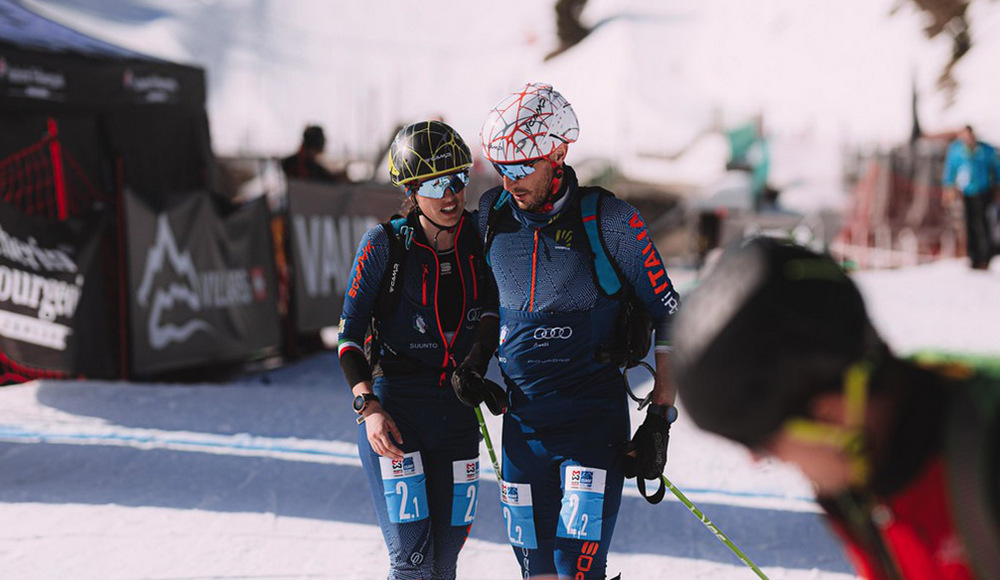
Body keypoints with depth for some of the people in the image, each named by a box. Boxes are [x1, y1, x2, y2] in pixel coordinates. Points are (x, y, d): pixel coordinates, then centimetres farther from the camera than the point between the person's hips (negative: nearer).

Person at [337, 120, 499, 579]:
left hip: (457, 415, 4)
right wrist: (368, 407, -17)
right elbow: (349, 333, -5)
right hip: (393, 409, -4)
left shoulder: (478, 237, 2)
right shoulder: (384, 244, -9)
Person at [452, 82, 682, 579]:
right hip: (523, 421, 5)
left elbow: (668, 318, -4)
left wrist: (660, 419, -8)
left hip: (594, 420, -5)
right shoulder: (494, 214, 4)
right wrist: (476, 361, 8)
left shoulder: (610, 221, -9)